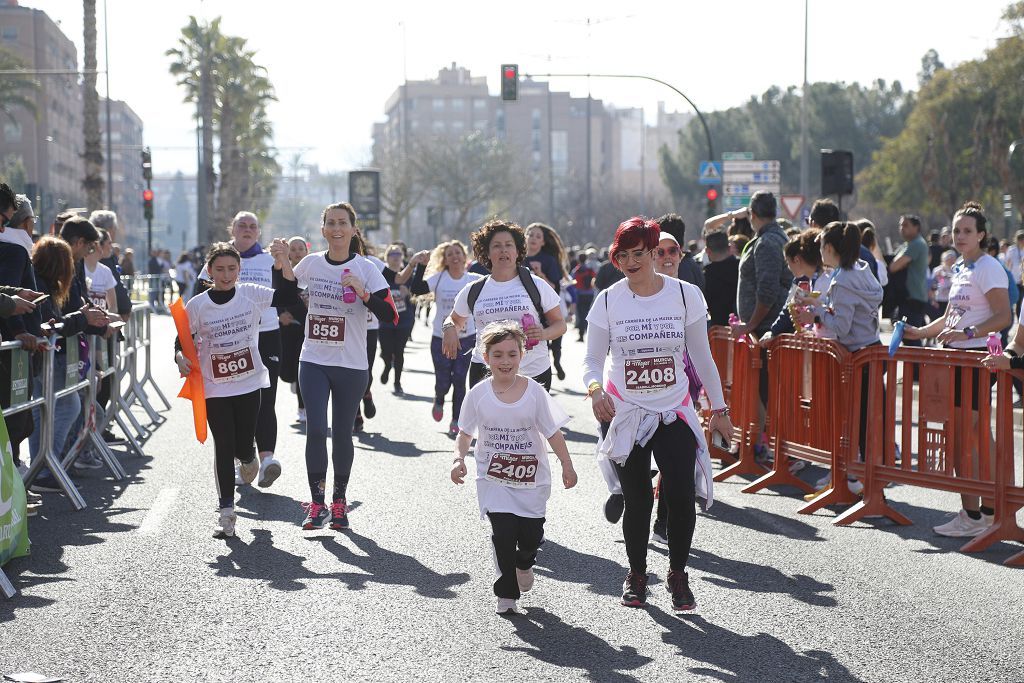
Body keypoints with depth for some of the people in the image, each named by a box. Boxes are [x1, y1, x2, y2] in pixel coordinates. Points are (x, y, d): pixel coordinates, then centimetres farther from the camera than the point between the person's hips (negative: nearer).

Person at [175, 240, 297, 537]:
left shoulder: (250, 294, -4)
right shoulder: (197, 305, -6)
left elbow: (286, 295, -14)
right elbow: (182, 340, 1)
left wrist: (283, 262, -28)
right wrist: (181, 358, -22)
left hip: (249, 384, 1)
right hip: (215, 388, -1)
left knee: (243, 446, 5)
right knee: (223, 448, -1)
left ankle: (248, 458, 45)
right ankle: (226, 511, 6)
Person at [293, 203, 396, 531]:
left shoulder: (365, 268, -6)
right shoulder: (311, 263, 3)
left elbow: (390, 316, -12)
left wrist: (363, 293, -26)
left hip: (351, 365, -2)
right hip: (313, 362, 2)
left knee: (342, 433, 7)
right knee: (316, 430, -10)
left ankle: (339, 502, 23)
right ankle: (317, 504, -3)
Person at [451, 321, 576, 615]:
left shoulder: (534, 391, -5)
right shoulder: (479, 394, -4)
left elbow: (553, 432, 0)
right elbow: (465, 433, 4)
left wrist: (567, 466, -3)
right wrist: (459, 458, -12)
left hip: (531, 480, 1)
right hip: (494, 480, -1)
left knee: (531, 535, 1)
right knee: (503, 532, -13)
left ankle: (523, 563, 38)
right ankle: (506, 594, 1)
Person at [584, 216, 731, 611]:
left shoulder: (685, 294, -2)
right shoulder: (608, 301, -2)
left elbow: (701, 356, 6)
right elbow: (592, 359, -1)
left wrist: (718, 408, 8)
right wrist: (595, 389, -23)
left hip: (675, 412, 0)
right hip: (624, 413, 0)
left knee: (681, 497, -10)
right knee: (636, 501, 4)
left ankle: (678, 574, 11)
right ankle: (636, 574, 25)